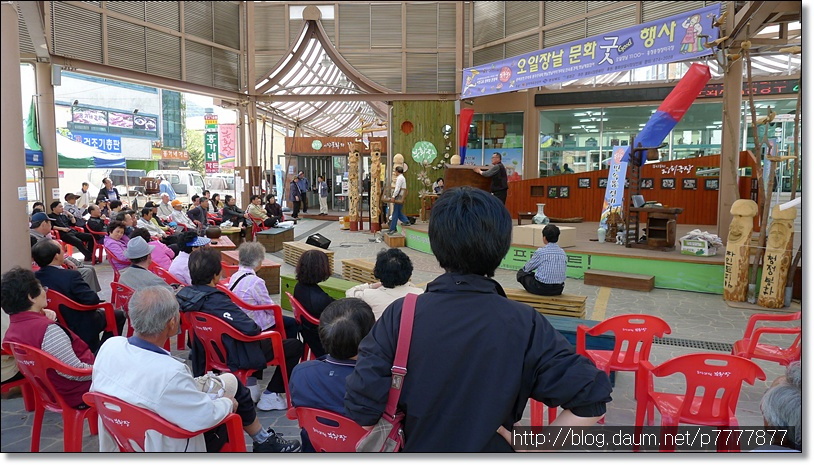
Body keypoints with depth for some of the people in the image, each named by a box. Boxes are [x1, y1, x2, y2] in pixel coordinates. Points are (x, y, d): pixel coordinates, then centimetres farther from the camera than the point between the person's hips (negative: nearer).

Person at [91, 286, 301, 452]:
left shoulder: (109, 346, -16)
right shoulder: (169, 373, -37)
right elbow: (206, 417, -27)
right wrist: (228, 403, -6)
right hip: (170, 444, -6)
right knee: (232, 384, 12)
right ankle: (264, 441, 35)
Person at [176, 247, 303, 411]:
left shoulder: (184, 293, -8)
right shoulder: (217, 301, -33)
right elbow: (251, 329, -35)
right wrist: (258, 328, -12)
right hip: (232, 357, -9)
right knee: (295, 346, 0)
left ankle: (250, 381, 28)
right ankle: (270, 395, 7)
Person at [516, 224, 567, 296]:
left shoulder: (541, 251, -12)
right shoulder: (562, 253, 3)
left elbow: (527, 268, 0)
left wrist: (524, 268, 25)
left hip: (542, 289, -6)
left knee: (521, 273, 14)